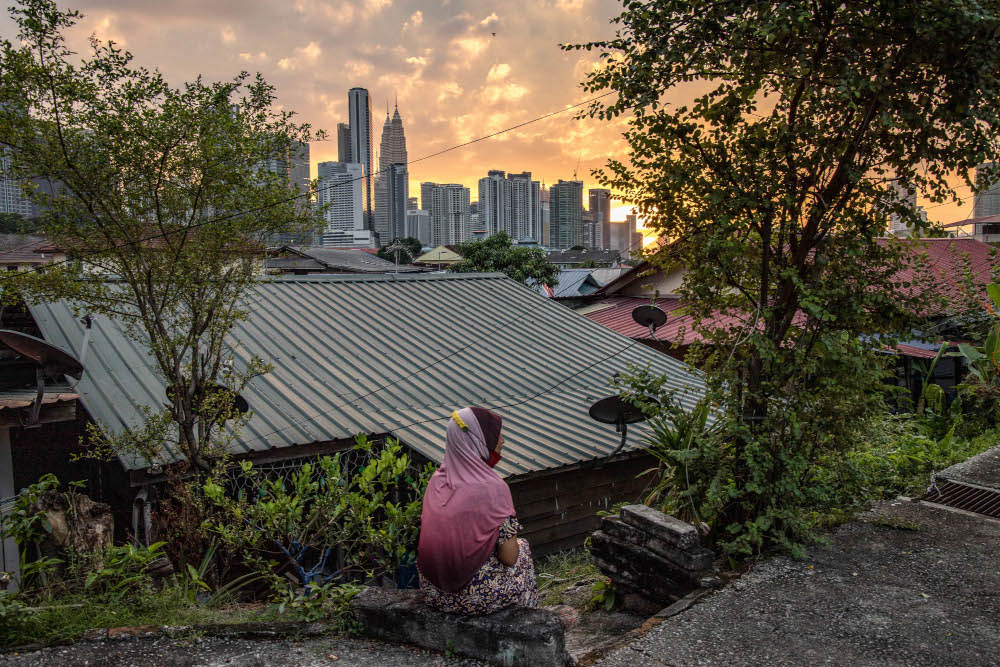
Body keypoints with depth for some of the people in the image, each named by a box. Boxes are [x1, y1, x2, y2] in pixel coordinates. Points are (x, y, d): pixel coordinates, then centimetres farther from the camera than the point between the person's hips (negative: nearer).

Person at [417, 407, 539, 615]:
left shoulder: (437, 479, -3)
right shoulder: (492, 488, -21)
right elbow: (509, 558, -16)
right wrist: (515, 545, 5)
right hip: (478, 596, -5)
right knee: (523, 547, 22)